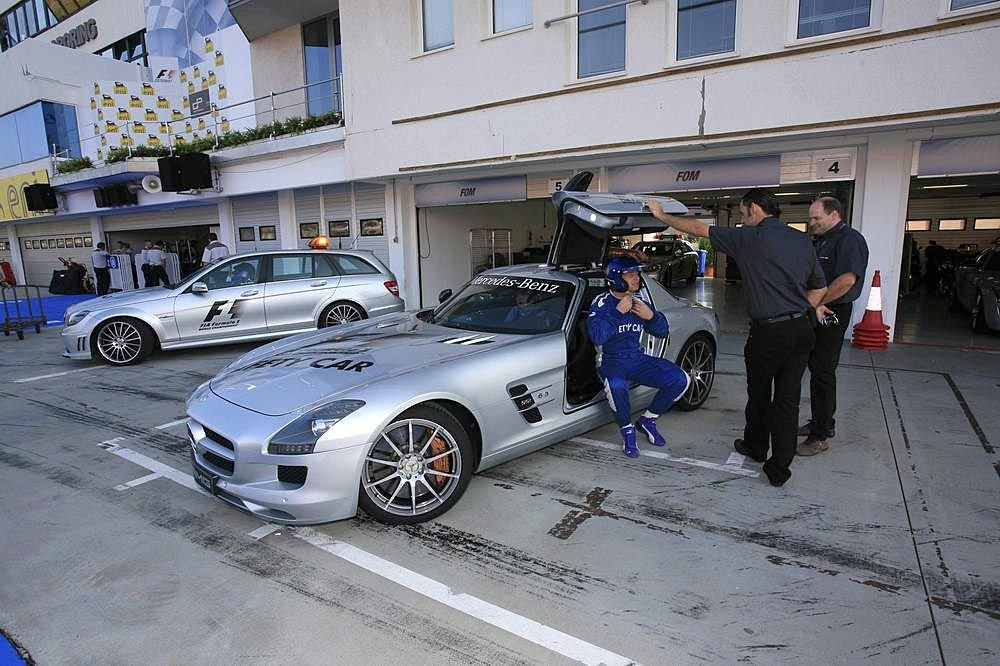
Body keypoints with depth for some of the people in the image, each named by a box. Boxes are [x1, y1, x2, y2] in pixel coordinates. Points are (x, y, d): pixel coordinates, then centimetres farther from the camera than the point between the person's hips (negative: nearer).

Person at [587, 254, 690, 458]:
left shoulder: (639, 303, 6)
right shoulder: (602, 303, -9)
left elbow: (663, 332, 10)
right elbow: (597, 337, -25)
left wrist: (651, 315, -10)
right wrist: (618, 312, -25)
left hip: (638, 359, 6)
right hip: (612, 361, -5)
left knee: (680, 380, -10)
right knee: (617, 386, -39)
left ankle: (647, 420, 10)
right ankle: (627, 430, -10)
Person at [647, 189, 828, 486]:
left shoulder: (749, 238, -9)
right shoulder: (802, 240, 9)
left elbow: (699, 229, -2)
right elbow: (819, 286, 15)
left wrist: (662, 216, 9)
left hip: (769, 331, -5)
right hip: (803, 329, 5)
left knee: (759, 393, 17)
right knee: (788, 398, 8)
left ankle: (755, 445, 38)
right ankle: (779, 468, 14)